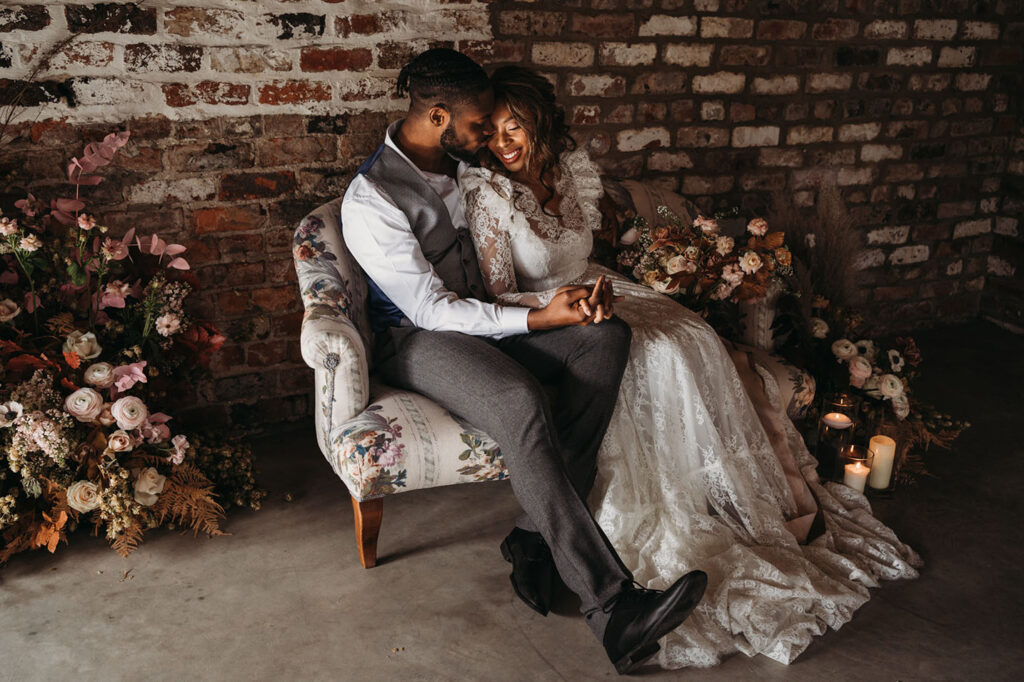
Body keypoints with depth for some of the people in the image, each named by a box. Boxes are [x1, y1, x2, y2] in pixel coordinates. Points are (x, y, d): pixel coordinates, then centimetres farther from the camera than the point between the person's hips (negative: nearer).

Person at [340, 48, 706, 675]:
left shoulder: (464, 161, 8)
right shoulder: (371, 200, -16)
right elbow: (432, 309, -20)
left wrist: (579, 295, -3)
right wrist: (540, 318, -25)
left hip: (484, 318, 7)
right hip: (419, 339, -7)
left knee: (608, 337, -19)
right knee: (521, 402, -37)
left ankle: (537, 535, -22)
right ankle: (610, 604, -32)